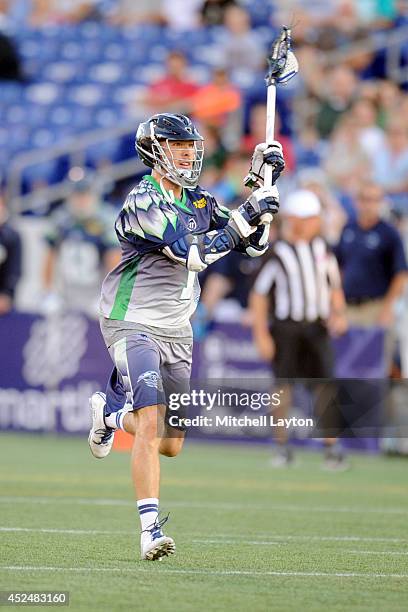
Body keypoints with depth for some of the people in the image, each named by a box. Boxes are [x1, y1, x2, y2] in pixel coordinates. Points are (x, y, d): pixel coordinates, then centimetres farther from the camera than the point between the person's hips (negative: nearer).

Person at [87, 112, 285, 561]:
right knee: (151, 427, -23)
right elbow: (196, 253, -25)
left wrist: (261, 185, 1)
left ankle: (111, 411, 39)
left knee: (172, 444, 11)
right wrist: (247, 214, -25)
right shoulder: (143, 204, -16)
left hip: (176, 333, 7)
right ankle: (150, 529, -22)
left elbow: (252, 244, 10)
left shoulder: (198, 202, 9)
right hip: (132, 326, -7)